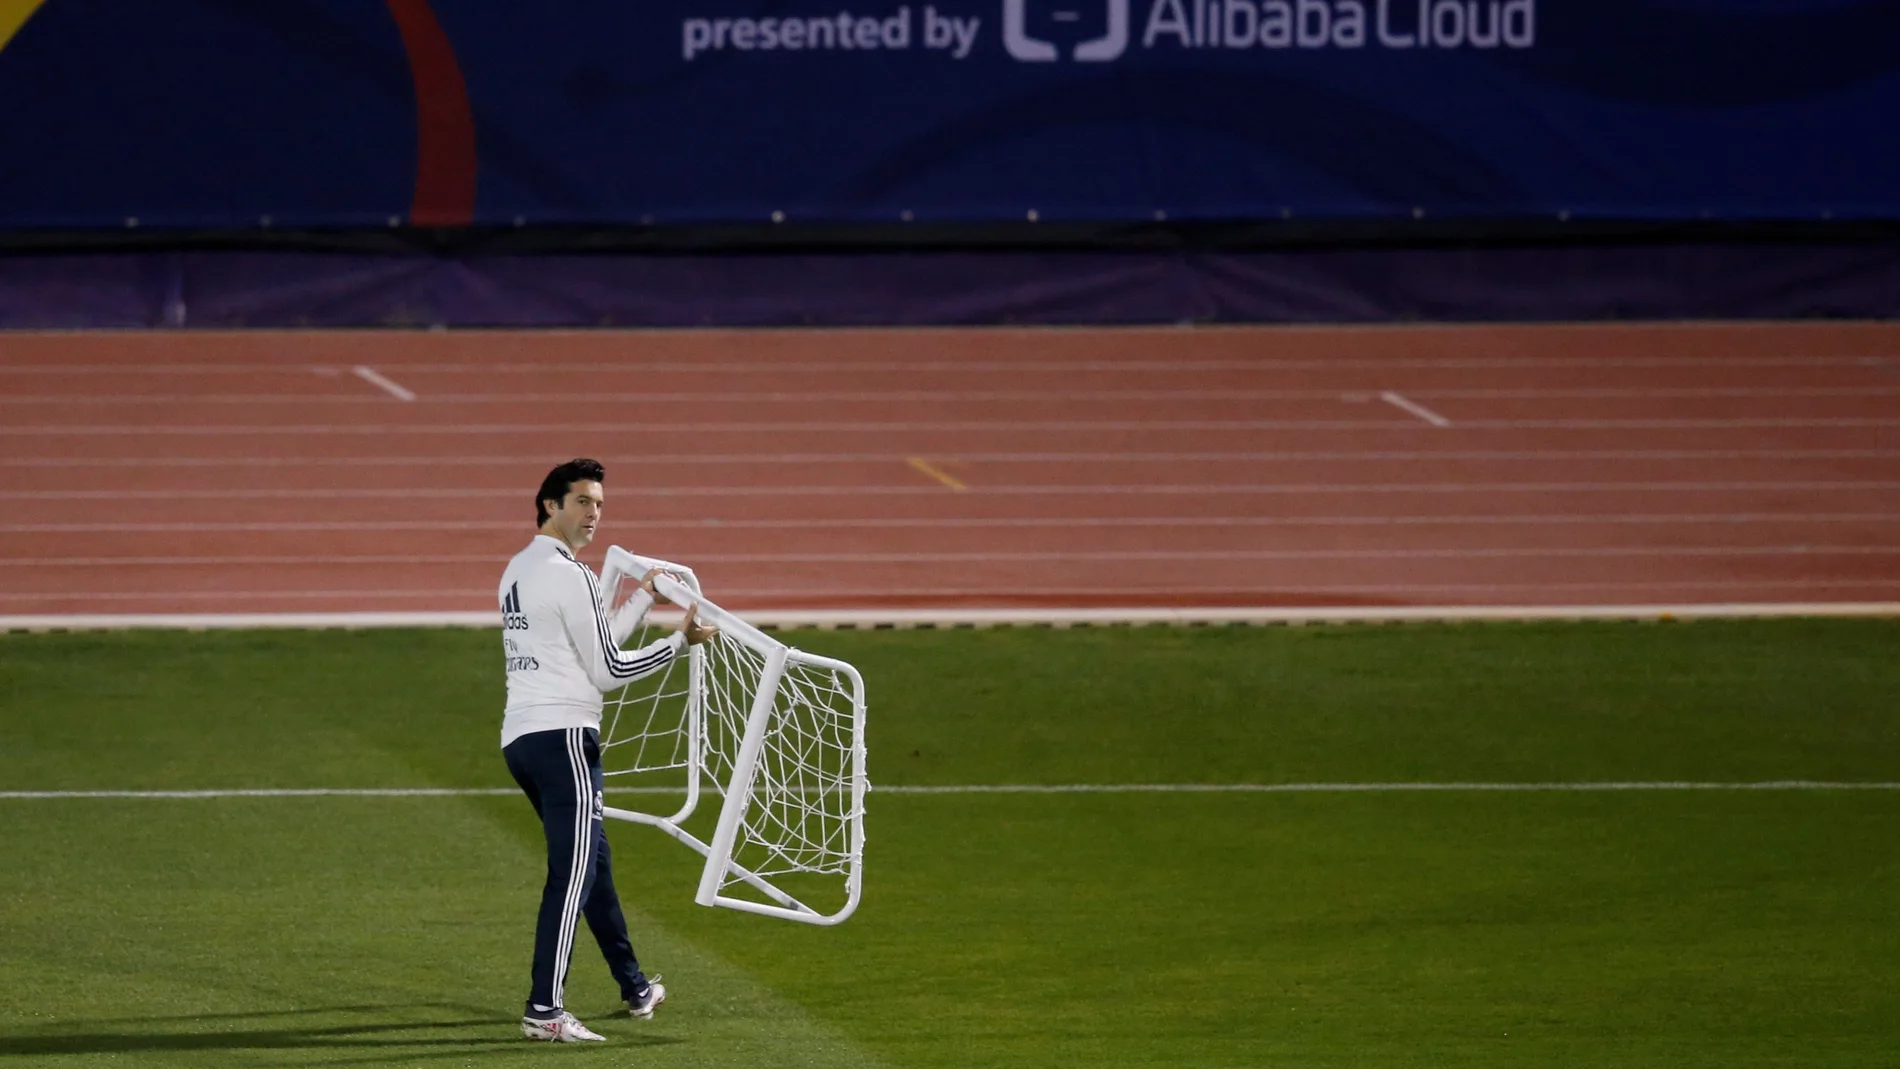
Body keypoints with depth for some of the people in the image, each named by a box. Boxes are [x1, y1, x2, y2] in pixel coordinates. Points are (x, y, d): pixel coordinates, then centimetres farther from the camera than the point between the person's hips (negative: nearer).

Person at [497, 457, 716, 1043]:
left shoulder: (518, 571, 18)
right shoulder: (566, 574, -11)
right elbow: (609, 670, -9)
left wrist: (644, 596, 31)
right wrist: (679, 641, 0)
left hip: (520, 735, 10)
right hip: (562, 735, -10)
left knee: (592, 861, 21)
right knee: (573, 873, -10)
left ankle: (635, 988, 32)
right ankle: (544, 1010, -16)